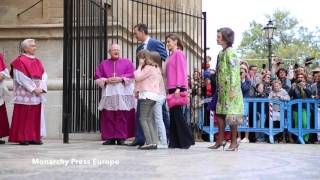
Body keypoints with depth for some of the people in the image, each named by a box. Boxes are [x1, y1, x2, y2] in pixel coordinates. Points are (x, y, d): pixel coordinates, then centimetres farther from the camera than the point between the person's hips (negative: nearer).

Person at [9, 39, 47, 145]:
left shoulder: (37, 61, 15)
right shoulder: (19, 61, -5)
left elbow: (44, 76, 8)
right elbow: (22, 78, -13)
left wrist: (41, 88, -9)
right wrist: (34, 89, -16)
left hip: (37, 95, 6)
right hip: (24, 95, -6)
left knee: (36, 116, 5)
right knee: (24, 117, -4)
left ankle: (34, 137, 9)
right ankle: (22, 138, 1)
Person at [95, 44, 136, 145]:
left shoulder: (127, 62, 13)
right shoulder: (103, 64, 17)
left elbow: (132, 76, 1)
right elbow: (98, 78, 9)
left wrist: (121, 79, -13)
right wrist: (106, 80, -9)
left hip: (123, 93, -2)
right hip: (108, 92, 2)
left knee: (122, 117, -5)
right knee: (108, 117, -2)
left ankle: (121, 138, -1)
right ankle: (110, 138, 1)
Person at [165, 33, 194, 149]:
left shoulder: (179, 54, -5)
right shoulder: (171, 55, 19)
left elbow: (181, 71, -13)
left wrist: (178, 87, -20)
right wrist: (168, 88, 14)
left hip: (178, 88, -8)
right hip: (171, 88, 8)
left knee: (177, 113, -9)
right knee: (173, 114, 6)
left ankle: (186, 141, -4)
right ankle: (175, 142, 8)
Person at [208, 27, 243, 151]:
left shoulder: (230, 52, -11)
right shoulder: (222, 53, 15)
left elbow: (234, 71, -17)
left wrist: (232, 89, -21)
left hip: (230, 89, -9)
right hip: (223, 89, 9)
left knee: (231, 115, -4)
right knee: (220, 114, 9)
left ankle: (234, 142, 3)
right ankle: (220, 140, 16)